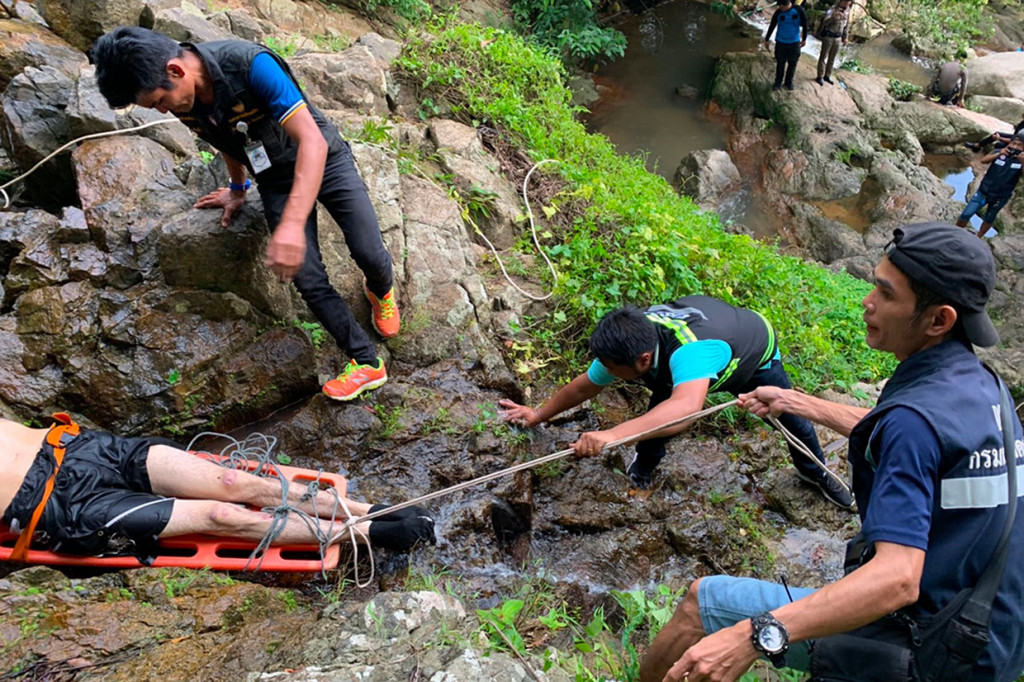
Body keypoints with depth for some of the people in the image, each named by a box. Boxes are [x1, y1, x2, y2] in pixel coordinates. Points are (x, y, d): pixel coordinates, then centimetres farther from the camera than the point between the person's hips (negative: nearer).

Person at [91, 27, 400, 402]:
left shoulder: (250, 64, -31)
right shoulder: (182, 102, -12)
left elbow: (312, 140, -38)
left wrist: (293, 223, -47)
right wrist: (237, 189, 27)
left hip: (323, 158, -4)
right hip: (275, 179, 5)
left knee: (369, 253, -16)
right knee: (309, 281, -8)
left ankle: (380, 291, 23)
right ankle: (366, 363, 6)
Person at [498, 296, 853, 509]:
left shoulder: (688, 350, -54)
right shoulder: (628, 342, -33)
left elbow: (686, 407, -73)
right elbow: (584, 386, -16)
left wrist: (612, 434, -83)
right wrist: (538, 414, -6)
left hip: (755, 350, -4)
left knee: (791, 417, 16)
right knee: (655, 418, -12)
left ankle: (815, 472, 48)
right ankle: (641, 472, 19)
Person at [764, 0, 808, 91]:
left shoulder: (799, 10, -14)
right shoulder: (778, 12, -12)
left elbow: (804, 25, -4)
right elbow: (772, 26, 0)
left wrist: (804, 39, 1)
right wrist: (766, 39, 7)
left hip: (794, 42, 0)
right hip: (781, 42, 0)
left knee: (792, 63, 8)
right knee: (780, 63, 6)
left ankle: (789, 82, 24)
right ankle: (778, 82, 20)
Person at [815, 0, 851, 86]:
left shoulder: (847, 10, 4)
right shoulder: (832, 9, -16)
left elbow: (847, 24, 14)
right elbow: (825, 22, -29)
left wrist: (846, 37, 13)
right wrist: (834, 17, -47)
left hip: (838, 38, 6)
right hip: (828, 36, -6)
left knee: (832, 58, 12)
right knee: (823, 57, 2)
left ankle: (827, 76, 23)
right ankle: (820, 77, 10)